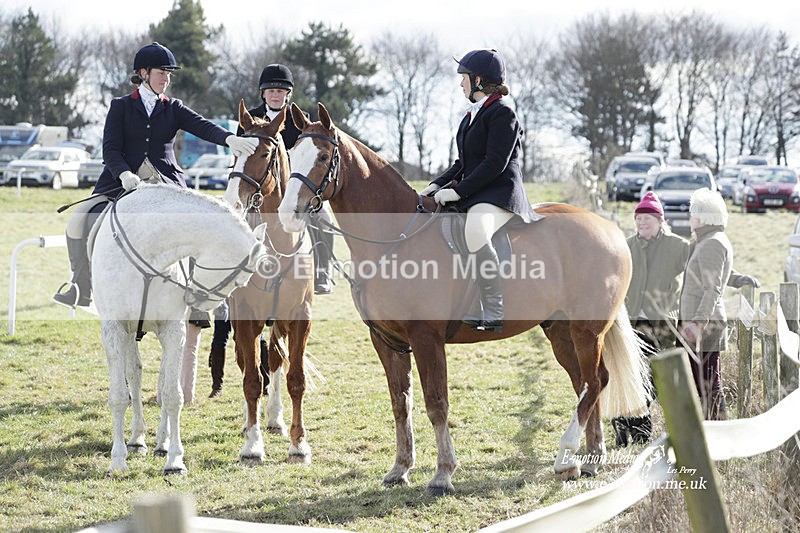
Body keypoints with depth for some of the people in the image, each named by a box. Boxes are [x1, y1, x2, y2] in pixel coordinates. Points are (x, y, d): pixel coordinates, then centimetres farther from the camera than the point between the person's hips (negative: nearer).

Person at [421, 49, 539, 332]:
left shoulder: (502, 113, -10)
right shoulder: (473, 114, 19)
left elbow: (495, 163, -18)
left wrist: (458, 191, -20)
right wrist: (437, 184, 9)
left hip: (498, 194, -11)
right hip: (472, 195, 11)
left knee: (475, 233, -40)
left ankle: (494, 313, -37)